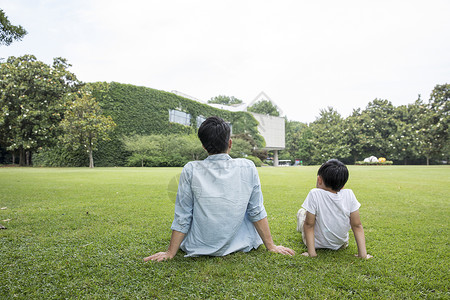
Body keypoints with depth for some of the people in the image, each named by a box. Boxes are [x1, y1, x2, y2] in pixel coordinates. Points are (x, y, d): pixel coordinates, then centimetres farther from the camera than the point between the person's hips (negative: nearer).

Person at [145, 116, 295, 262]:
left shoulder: (191, 170, -14)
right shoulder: (247, 168, -11)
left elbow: (182, 218, -8)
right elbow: (257, 213, -5)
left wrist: (170, 253, 5)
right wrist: (271, 246, 7)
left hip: (198, 248, 0)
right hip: (239, 245, 1)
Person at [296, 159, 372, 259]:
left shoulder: (314, 194, -27)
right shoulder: (349, 195, -18)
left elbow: (309, 225, -24)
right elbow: (357, 226, -15)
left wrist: (311, 253, -17)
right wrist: (363, 254, -9)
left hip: (317, 243, -2)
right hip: (341, 244, 2)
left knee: (301, 212, 21)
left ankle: (300, 227, 51)